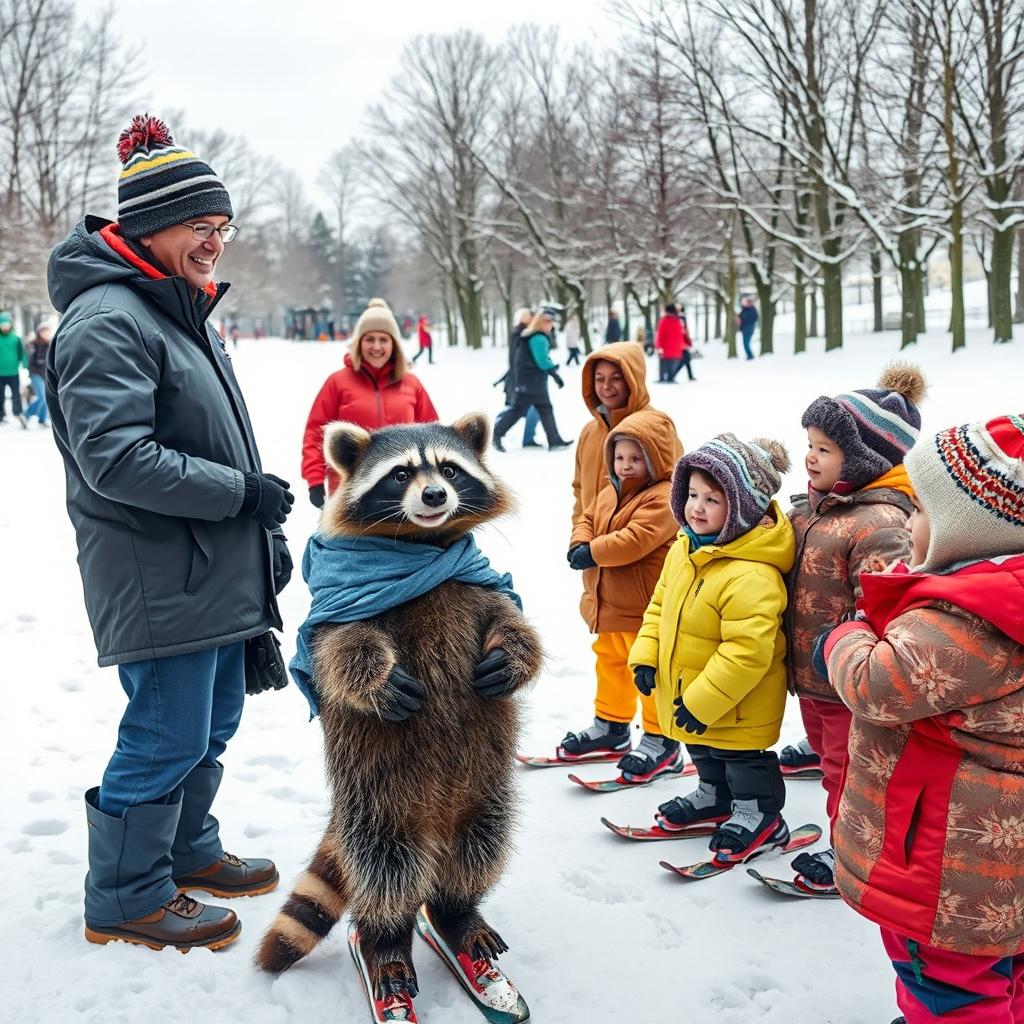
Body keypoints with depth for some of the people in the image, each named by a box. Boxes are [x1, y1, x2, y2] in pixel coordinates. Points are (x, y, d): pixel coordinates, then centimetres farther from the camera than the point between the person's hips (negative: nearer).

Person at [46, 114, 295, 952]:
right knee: (168, 734, -1)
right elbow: (116, 459, -25)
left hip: (215, 569, 10)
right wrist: (242, 491, -20)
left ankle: (187, 851, 37)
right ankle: (126, 897, 17)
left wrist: (266, 534, 19)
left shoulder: (183, 309, 15)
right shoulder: (107, 321, -17)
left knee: (213, 718, 19)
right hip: (158, 576, -10)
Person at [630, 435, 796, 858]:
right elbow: (660, 605, 10)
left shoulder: (751, 578, -33)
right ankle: (715, 795, 50)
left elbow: (747, 651, -33)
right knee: (702, 750, 28)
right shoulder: (683, 550, -3)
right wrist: (646, 656, 0)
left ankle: (759, 815, 32)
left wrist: (703, 701, -29)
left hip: (737, 705, -9)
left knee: (742, 757, 12)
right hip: (687, 690, 9)